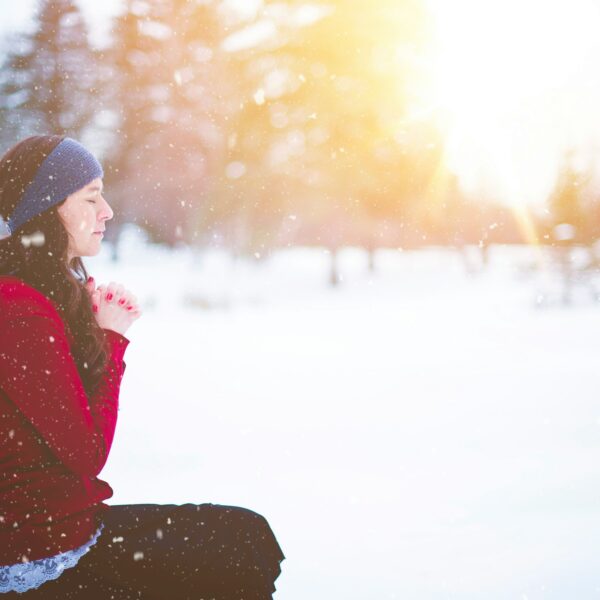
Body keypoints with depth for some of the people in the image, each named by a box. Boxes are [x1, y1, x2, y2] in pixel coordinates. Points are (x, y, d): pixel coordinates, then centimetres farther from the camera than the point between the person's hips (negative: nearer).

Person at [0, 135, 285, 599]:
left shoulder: (57, 292, 8)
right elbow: (88, 454, -19)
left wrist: (109, 331, -1)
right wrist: (112, 340, -11)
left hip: (63, 520, 10)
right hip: (43, 557, -9)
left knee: (246, 533, 12)